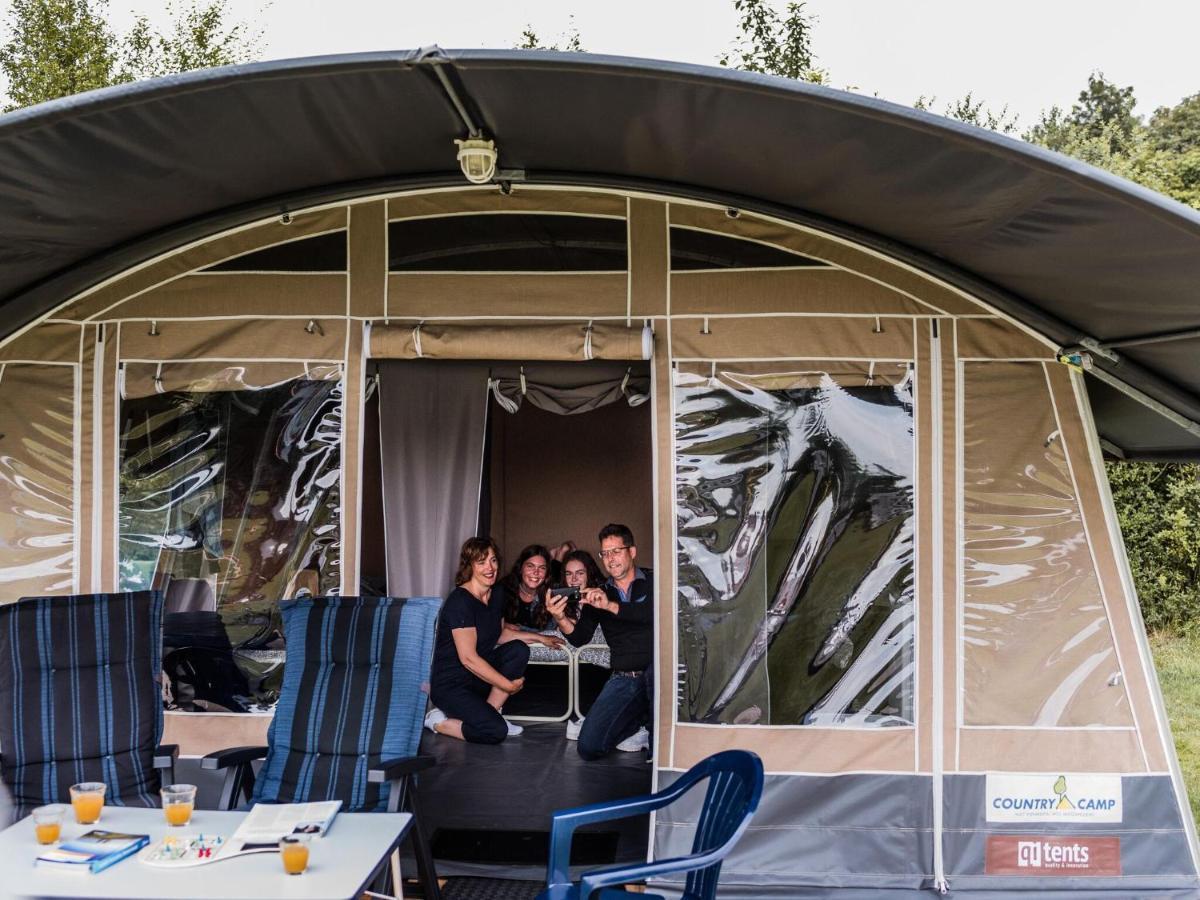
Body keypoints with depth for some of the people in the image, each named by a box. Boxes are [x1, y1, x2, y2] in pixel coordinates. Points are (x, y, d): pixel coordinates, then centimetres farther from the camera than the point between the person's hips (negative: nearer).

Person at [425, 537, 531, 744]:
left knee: (519, 649, -15)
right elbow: (468, 658, -24)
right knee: (495, 731, -25)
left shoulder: (497, 595, 5)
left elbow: (500, 636, 17)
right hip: (450, 685, -8)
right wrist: (509, 685, -19)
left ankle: (491, 712, -4)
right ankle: (438, 721, -1)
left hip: (478, 678, 8)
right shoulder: (460, 601, -22)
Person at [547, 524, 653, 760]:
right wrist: (560, 618, -17)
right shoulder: (597, 594, 14)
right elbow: (580, 638, 3)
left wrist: (611, 606, -29)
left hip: (658, 672, -3)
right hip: (623, 679, 4)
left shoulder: (653, 582, 2)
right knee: (589, 746, -13)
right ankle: (639, 722, 15)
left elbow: (653, 614, -20)